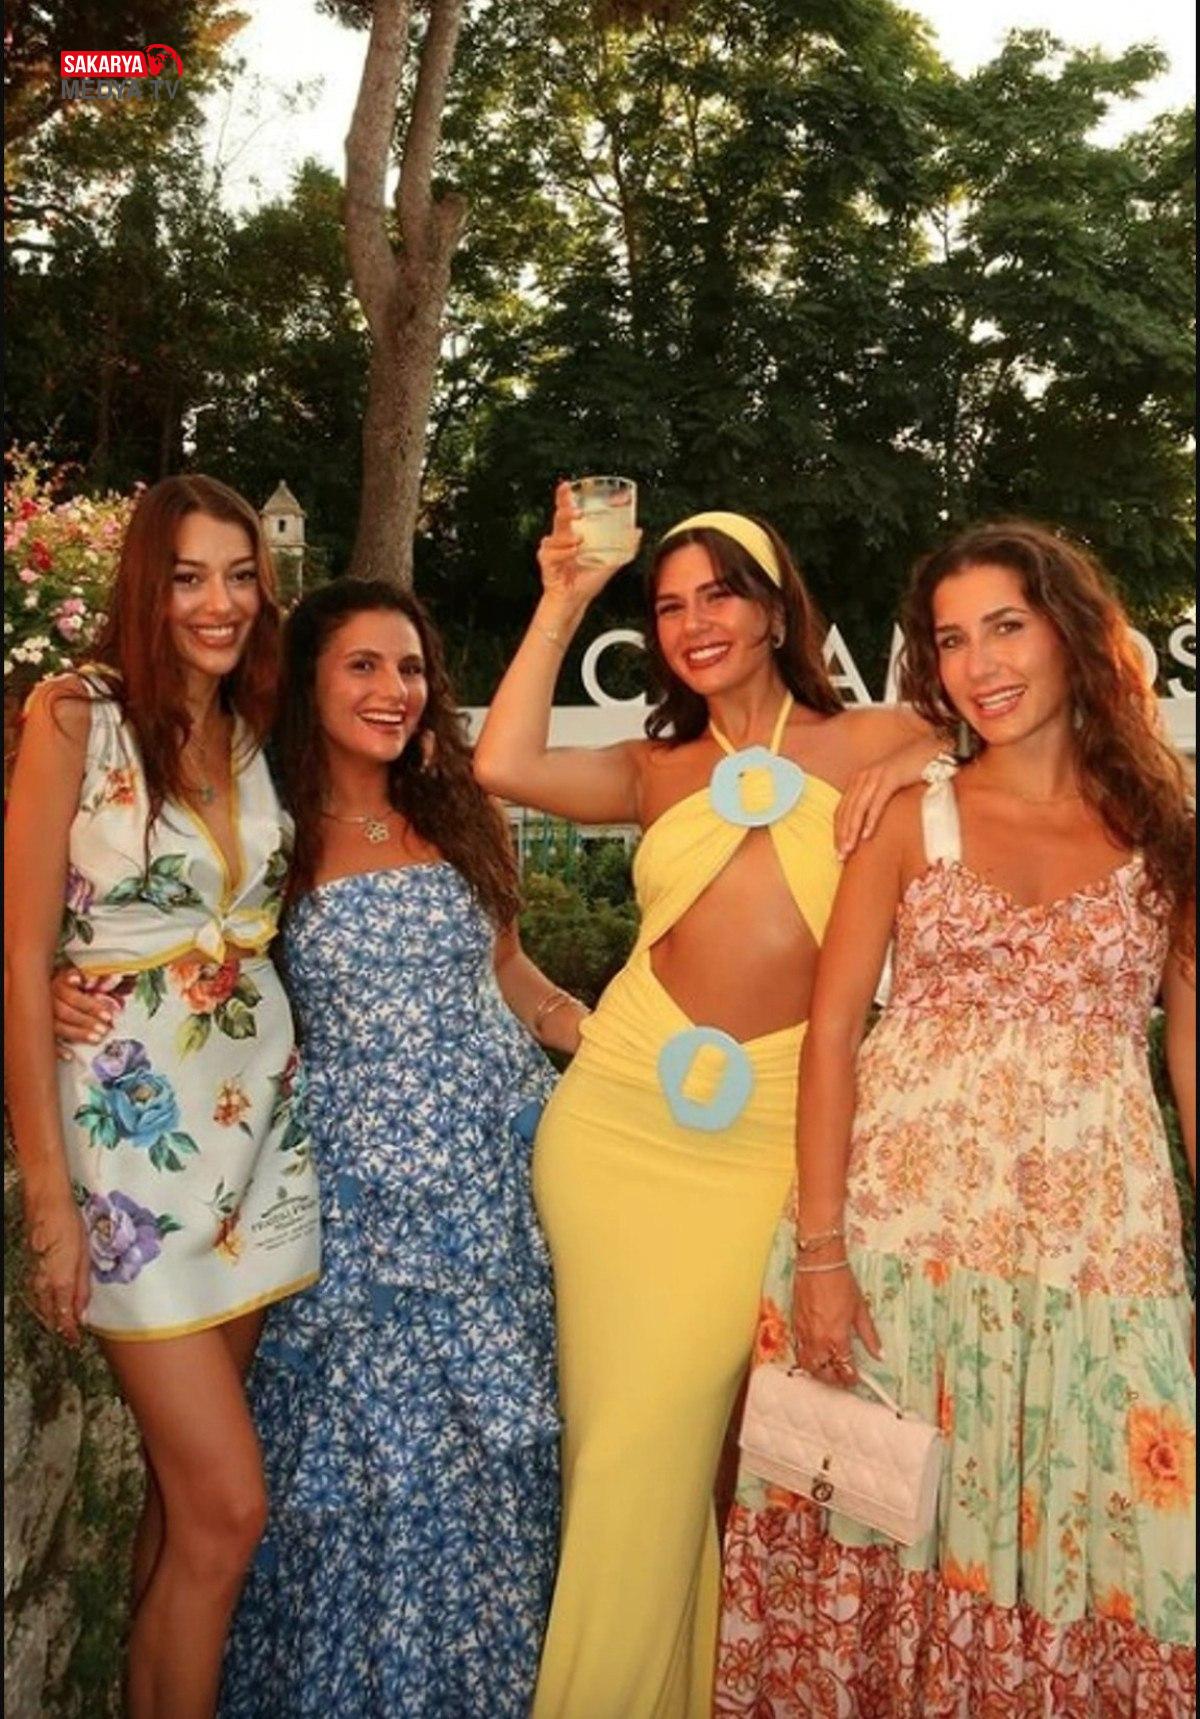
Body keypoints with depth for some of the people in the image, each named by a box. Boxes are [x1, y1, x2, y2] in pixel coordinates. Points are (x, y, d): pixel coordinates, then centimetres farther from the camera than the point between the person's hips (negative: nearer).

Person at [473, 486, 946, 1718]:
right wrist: (562, 602, 2)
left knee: (671, 1425, 4)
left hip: (770, 1129, -2)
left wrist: (928, 759, -13)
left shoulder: (867, 743, 7)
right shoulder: (655, 769, 11)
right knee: (616, 1419, 9)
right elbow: (504, 765, -5)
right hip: (624, 1110, 2)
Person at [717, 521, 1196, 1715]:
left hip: (1099, 1244, 1)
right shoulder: (909, 817, 3)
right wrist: (819, 1249, -9)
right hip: (906, 1220, 0)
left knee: (1081, 1539, 8)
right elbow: (830, 1030, -2)